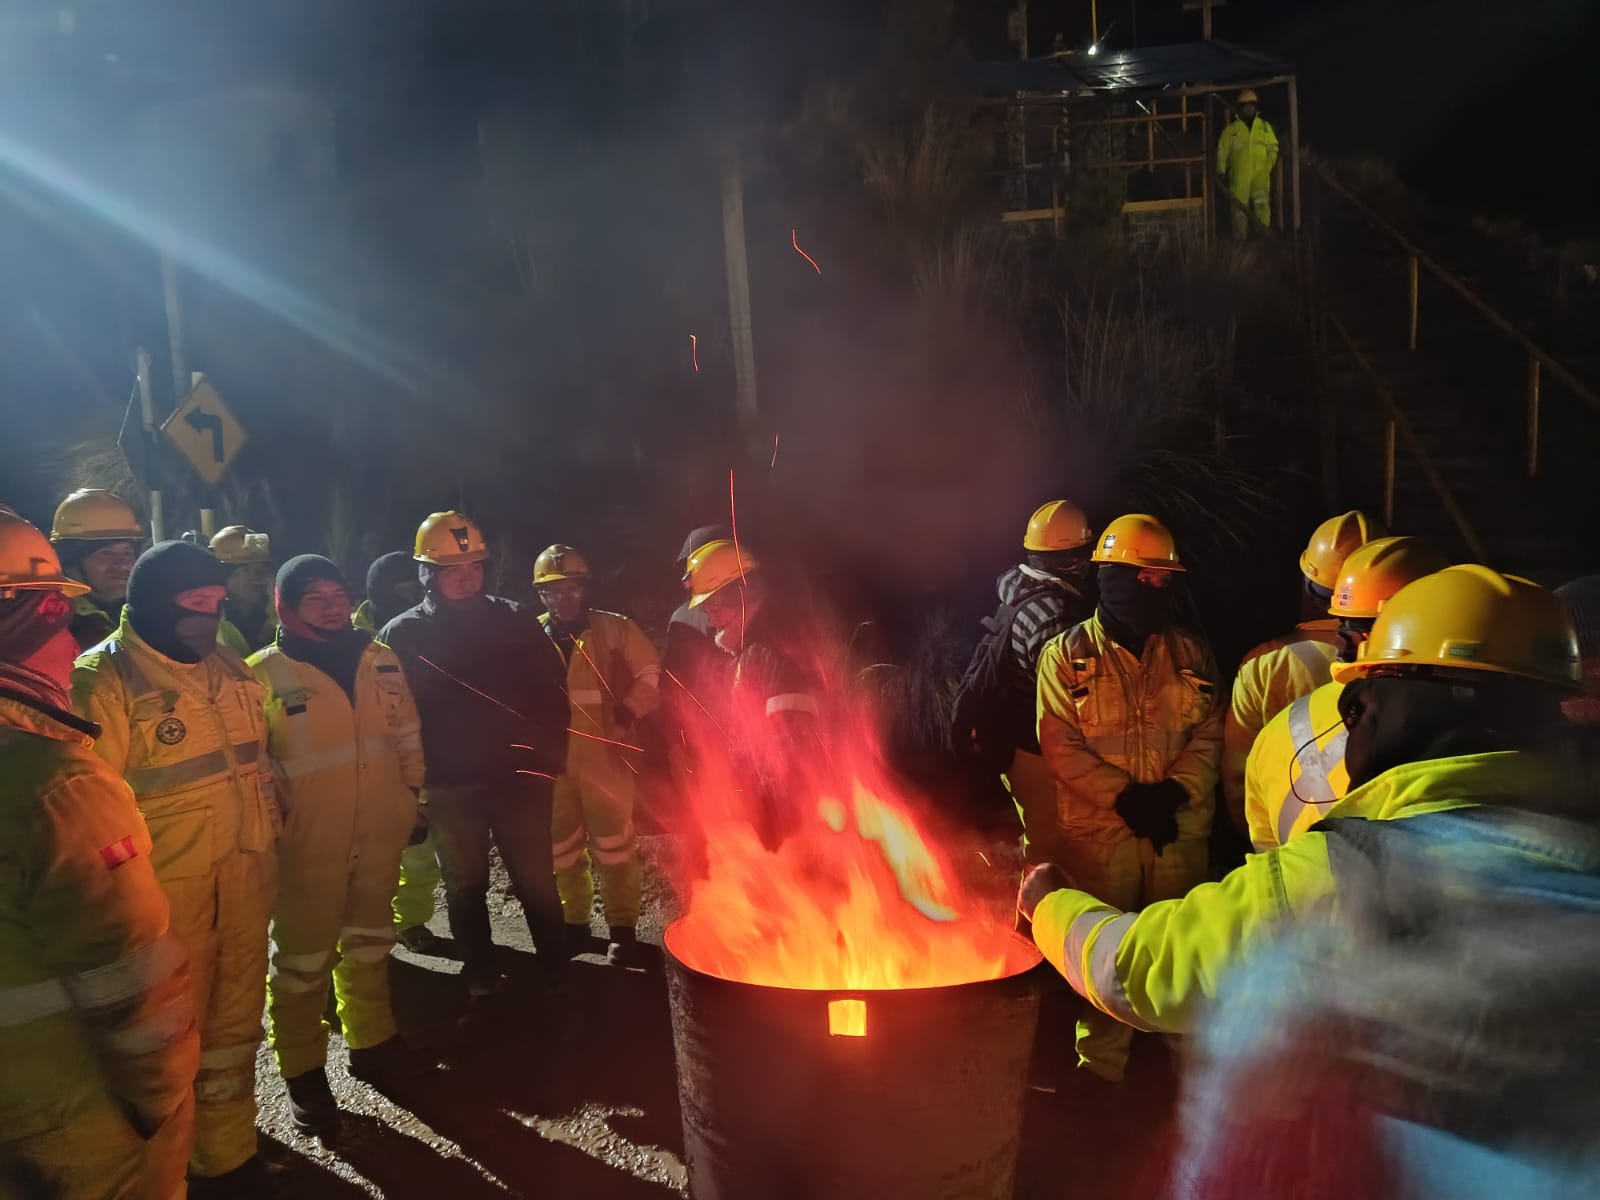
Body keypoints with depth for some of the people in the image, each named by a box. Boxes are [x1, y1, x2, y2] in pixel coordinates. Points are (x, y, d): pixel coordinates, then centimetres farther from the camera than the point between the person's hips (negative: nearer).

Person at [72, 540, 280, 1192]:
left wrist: (269, 852, 17)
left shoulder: (230, 668, 7)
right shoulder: (104, 680, -14)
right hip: (167, 890, -6)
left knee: (235, 1021, 18)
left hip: (243, 879, 6)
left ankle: (229, 1152, 36)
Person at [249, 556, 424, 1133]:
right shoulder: (264, 672, -10)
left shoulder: (380, 658, 4)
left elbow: (406, 734, 12)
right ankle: (303, 1072, 23)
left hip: (379, 831, 5)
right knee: (303, 955, 6)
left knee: (370, 940, 20)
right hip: (308, 840, -4)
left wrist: (410, 794, 12)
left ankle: (371, 1041, 39)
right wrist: (272, 816, -11)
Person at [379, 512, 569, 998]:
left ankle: (557, 972, 24)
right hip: (450, 788, 1)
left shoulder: (514, 620, 0)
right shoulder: (402, 634, -1)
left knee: (537, 882, 8)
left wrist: (548, 757, -3)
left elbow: (553, 690, 2)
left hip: (518, 779, 0)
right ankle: (481, 973, 33)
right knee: (466, 887, 15)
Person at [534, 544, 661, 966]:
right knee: (563, 847, 14)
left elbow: (651, 675, -1)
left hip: (605, 758, -3)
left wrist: (628, 714, -12)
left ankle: (622, 927, 15)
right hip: (552, 761, 3)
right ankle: (574, 922, 29)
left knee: (613, 844, 3)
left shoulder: (615, 629, -2)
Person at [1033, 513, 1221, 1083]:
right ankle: (1100, 1068, 24)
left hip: (1181, 831, 3)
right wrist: (1126, 797, -16)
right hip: (1097, 831, -2)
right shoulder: (1066, 654, -3)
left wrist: (1174, 790, -14)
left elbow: (1209, 735, 3)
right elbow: (1060, 745, -8)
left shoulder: (1192, 654, 7)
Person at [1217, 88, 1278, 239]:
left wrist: (1269, 166, 1)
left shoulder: (1265, 126, 11)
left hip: (1260, 175, 0)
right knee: (1239, 208, 4)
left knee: (1262, 204, -17)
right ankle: (1240, 240, 13)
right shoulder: (1231, 129, 6)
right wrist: (1222, 172, 2)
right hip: (1238, 177, 0)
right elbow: (1222, 152, 7)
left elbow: (1272, 148, 13)